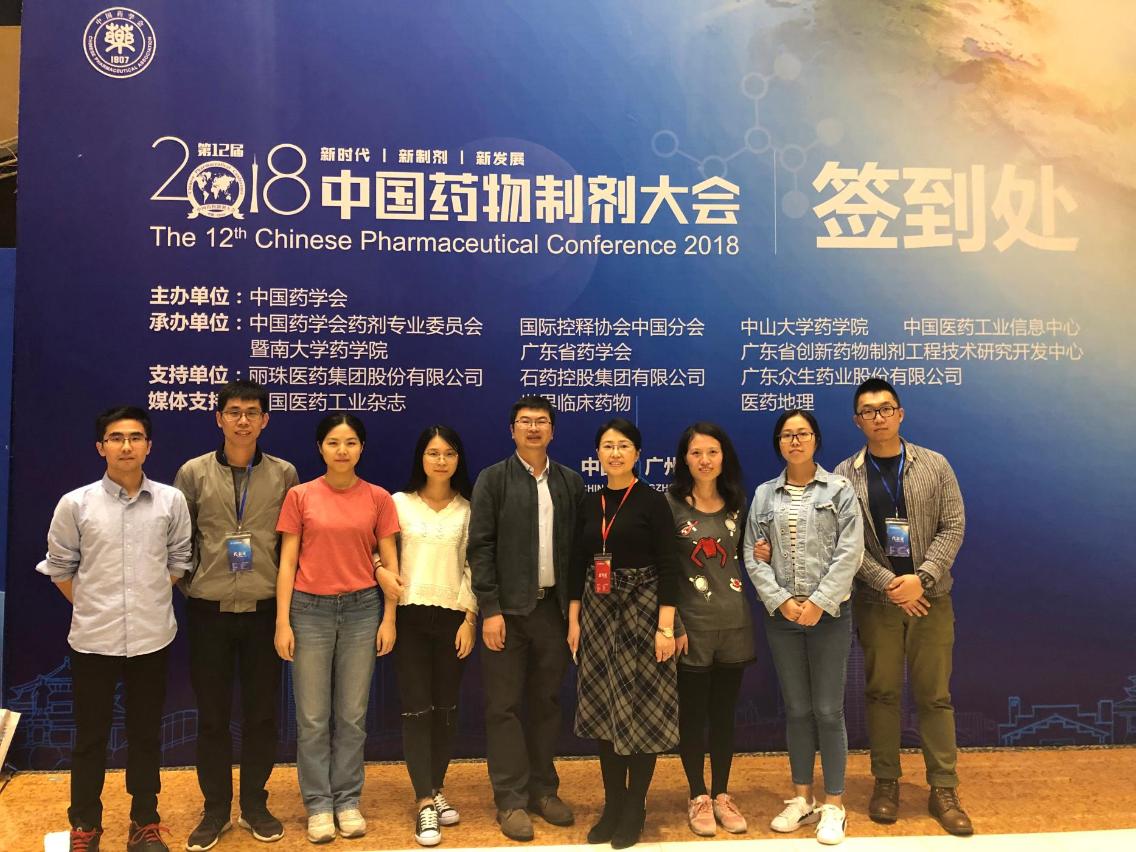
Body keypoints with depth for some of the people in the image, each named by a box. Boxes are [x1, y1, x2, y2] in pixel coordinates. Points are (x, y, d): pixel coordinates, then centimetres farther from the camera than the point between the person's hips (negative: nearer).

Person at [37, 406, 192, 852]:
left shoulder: (171, 501, -4)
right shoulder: (75, 503, -6)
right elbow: (59, 566, 5)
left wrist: (152, 600, 8)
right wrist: (88, 606, 7)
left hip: (152, 637, 1)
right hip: (93, 638, -1)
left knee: (146, 733, 12)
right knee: (90, 735, 12)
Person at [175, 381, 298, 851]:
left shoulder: (284, 474, 0)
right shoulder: (193, 472, 0)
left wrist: (285, 589, 2)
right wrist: (190, 585, -1)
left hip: (264, 609, 0)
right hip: (208, 611, 0)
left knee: (262, 712, 9)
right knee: (212, 714, 9)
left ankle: (255, 805, 26)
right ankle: (215, 810, 25)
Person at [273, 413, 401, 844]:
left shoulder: (378, 498, 1)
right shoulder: (300, 496, -1)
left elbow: (390, 563, 4)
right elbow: (287, 562, -1)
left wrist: (389, 618, -1)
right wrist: (282, 621, -5)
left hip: (361, 610, 1)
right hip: (310, 610, -1)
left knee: (352, 716, 9)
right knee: (312, 718, 6)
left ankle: (347, 800, 24)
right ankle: (318, 804, 21)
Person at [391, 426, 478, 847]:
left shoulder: (467, 509, 3)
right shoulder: (399, 503, 1)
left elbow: (471, 567, 3)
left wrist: (470, 618, -2)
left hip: (453, 617, 1)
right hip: (410, 615, -1)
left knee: (447, 707, 8)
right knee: (416, 707, -2)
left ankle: (436, 789, 24)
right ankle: (425, 803, 3)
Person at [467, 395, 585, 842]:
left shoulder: (571, 482, 8)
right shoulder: (493, 479, -1)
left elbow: (578, 548, 8)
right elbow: (481, 547, -6)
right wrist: (490, 609, -12)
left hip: (555, 607, 3)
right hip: (508, 608, -3)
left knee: (547, 703, 12)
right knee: (504, 705, 2)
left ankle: (543, 790, 25)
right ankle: (511, 800, 12)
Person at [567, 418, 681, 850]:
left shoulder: (652, 501, -7)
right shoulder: (590, 503, 7)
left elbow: (668, 566, -11)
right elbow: (578, 564, 10)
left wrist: (666, 626, -15)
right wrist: (574, 620, 8)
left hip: (642, 611, -4)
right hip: (598, 613, 5)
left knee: (641, 709, 2)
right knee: (605, 709, 9)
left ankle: (635, 810, 17)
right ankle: (612, 805, 22)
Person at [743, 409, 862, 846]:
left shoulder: (839, 489, 1)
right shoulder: (764, 494, 8)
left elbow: (849, 552, -7)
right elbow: (753, 556, 3)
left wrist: (819, 602, -14)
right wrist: (782, 601, -9)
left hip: (829, 613, -2)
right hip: (781, 615, 3)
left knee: (828, 710, 0)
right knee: (796, 709, 10)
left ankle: (834, 805, 13)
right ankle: (802, 798, 23)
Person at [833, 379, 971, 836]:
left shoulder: (934, 465, 2)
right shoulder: (845, 476, -1)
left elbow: (952, 528, -2)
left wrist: (921, 578, -14)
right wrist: (889, 584, -14)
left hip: (931, 597, 1)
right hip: (876, 601, 0)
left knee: (934, 694, 6)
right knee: (882, 692, 8)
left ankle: (944, 790, 16)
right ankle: (886, 782, 21)